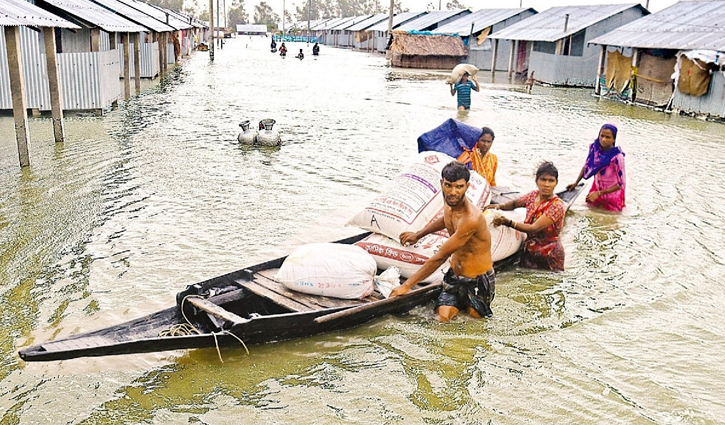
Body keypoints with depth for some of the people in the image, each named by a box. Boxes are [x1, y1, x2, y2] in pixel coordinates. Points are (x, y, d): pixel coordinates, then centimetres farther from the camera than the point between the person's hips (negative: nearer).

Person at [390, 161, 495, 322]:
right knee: (442, 318, -9)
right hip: (454, 276, 6)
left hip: (478, 281, -6)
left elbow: (439, 258, -27)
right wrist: (418, 234, 34)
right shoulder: (449, 205, -4)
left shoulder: (472, 218, -30)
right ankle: (462, 302, 19)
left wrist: (407, 285, -23)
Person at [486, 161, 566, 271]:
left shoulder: (557, 205, -22)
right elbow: (514, 203, 14)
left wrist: (508, 222, -37)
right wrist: (499, 206, -8)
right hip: (529, 251, 5)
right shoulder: (533, 196, -4)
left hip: (549, 256, -5)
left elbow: (534, 228, -29)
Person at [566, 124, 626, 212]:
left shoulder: (617, 157, -32)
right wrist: (576, 183, 2)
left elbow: (621, 184, -24)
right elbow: (586, 166, 3)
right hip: (596, 188, 5)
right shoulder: (594, 148, -17)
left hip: (611, 192, -5)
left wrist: (599, 193, -25)